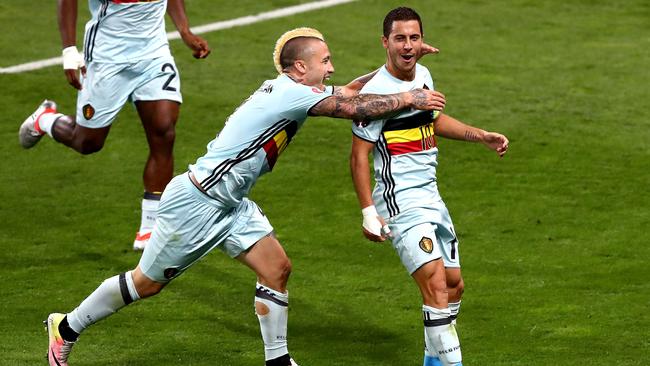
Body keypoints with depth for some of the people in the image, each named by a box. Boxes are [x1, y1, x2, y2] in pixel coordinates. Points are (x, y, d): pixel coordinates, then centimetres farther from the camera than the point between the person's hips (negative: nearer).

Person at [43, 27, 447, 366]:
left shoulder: (289, 90, 4)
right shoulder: (291, 94, -23)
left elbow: (349, 92, 11)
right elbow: (353, 108, -26)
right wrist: (408, 98, -17)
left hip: (230, 205, 9)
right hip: (195, 202, -9)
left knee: (277, 269, -2)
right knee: (146, 283, 5)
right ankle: (67, 327, 22)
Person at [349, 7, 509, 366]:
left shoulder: (423, 75, 7)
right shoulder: (376, 92, -17)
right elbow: (359, 156, -15)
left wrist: (481, 135, 22)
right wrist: (368, 212, -20)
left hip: (430, 197, 9)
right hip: (400, 202, -8)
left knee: (454, 284, 13)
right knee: (436, 286, -18)